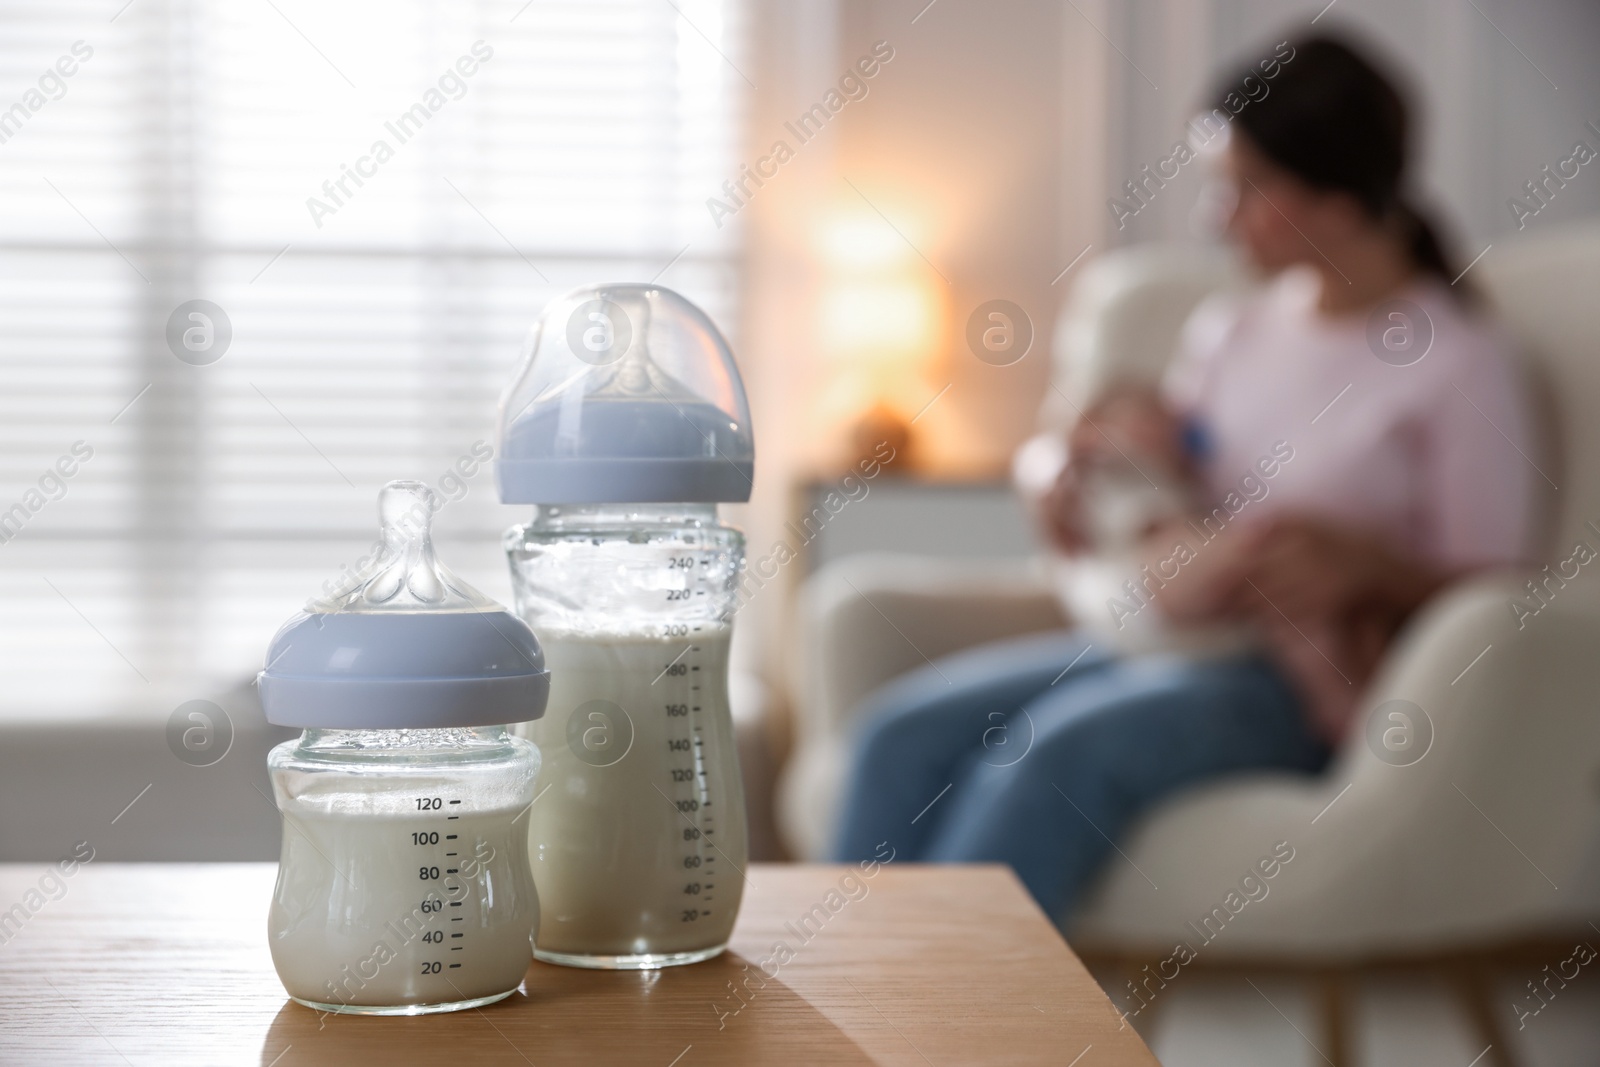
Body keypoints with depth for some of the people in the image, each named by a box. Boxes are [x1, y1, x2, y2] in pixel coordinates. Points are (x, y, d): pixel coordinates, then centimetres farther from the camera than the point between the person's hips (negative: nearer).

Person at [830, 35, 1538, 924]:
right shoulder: (1229, 330, 19)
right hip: (1157, 637, 6)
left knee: (1057, 748, -33)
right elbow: (1077, 530, 20)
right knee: (908, 729, -18)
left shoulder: (1457, 360, 0)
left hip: (1295, 677, -6)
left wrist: (1360, 560, -21)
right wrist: (1097, 460, -1)